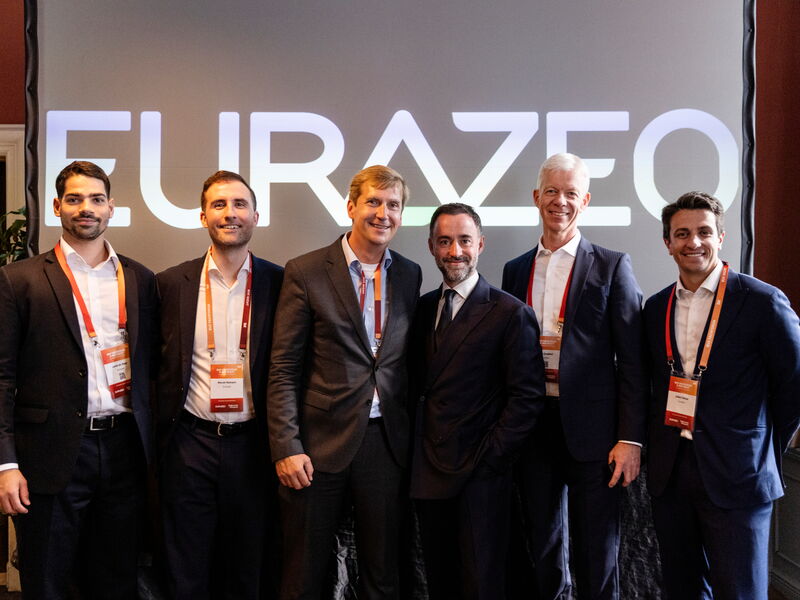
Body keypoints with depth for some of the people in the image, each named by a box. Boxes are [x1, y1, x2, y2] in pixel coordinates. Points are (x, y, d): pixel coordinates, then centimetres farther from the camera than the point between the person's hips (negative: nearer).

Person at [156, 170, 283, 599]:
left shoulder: (279, 283, -2)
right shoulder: (172, 283, 2)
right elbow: (161, 366, 7)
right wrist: (160, 439, 4)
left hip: (252, 446, 0)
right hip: (189, 445, 1)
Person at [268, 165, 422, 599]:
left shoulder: (410, 275, 7)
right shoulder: (306, 272, -4)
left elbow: (407, 360, 13)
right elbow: (283, 368, -6)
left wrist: (413, 435, 8)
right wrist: (286, 447, -11)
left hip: (386, 443, 3)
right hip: (321, 443, -3)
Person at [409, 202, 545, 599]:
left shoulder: (510, 313, -8)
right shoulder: (423, 308, 10)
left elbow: (528, 395, -10)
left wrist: (488, 457, -13)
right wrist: (416, 453, 5)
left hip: (480, 476, -5)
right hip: (427, 473, 5)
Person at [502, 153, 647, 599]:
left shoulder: (612, 266, -2)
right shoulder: (516, 270, 10)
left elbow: (631, 360, -5)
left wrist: (631, 439, -10)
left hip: (591, 428, -4)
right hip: (532, 426, 4)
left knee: (597, 555, 6)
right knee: (544, 550, 16)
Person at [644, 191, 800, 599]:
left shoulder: (762, 302, -9)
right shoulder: (656, 308, 7)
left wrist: (763, 455, 2)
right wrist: (659, 450, 7)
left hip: (735, 475, -4)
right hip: (668, 472, 5)